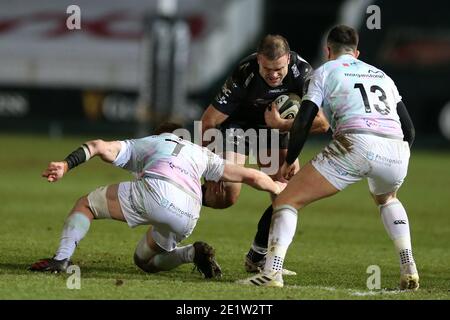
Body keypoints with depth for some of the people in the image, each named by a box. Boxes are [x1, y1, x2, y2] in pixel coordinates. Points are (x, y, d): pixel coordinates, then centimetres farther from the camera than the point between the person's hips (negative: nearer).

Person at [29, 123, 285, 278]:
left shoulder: (140, 145, 33)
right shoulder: (201, 154, 40)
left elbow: (100, 146, 15)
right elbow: (250, 176, 41)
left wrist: (66, 165, 3)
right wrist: (276, 188, 59)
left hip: (154, 189, -4)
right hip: (188, 216, 4)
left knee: (86, 204, 16)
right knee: (145, 260, 28)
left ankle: (62, 259, -7)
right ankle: (192, 252, 4)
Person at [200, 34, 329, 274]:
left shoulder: (301, 71, -26)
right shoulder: (243, 76, -34)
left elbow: (321, 123, -27)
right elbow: (208, 122, -27)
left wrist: (281, 124, -31)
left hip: (274, 126, 4)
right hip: (237, 125, -4)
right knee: (226, 195, -21)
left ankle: (257, 258, 5)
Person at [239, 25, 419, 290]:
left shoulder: (325, 72, 19)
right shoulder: (382, 76, 31)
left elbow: (303, 123, 9)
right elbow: (409, 131, 27)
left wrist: (289, 162, 23)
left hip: (356, 144, -5)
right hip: (397, 152, 5)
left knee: (287, 200, 4)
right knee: (387, 200, 38)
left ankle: (272, 272, -15)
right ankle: (409, 270, 23)